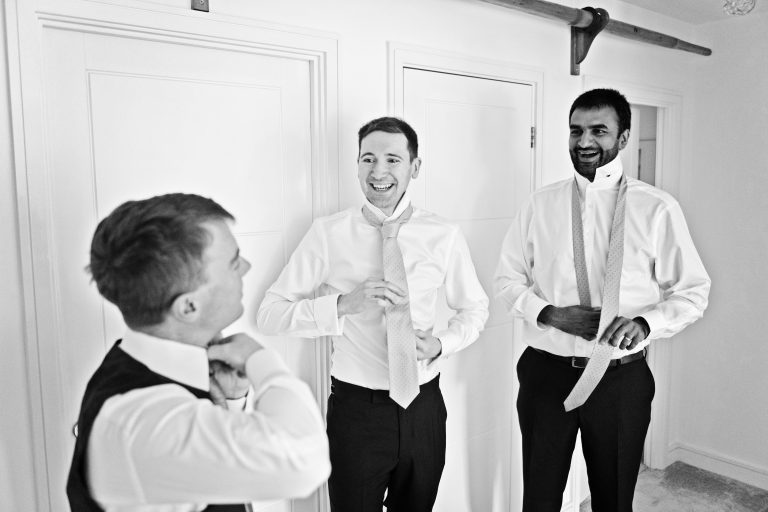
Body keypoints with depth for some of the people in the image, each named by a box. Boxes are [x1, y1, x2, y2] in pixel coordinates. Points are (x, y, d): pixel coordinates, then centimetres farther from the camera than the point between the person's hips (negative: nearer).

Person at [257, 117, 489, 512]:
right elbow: (269, 314, -12)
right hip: (356, 408, -2)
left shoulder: (444, 236, -4)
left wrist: (442, 343, -9)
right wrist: (344, 304, -26)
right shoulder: (327, 234, -10)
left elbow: (474, 308, 10)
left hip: (423, 405, 3)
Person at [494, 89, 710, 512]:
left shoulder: (657, 209, -5)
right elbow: (506, 280, 5)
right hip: (546, 371, 1)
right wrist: (549, 314, -14)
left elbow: (693, 291, 1)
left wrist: (645, 322, -18)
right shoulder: (540, 205, 1)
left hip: (622, 377, -1)